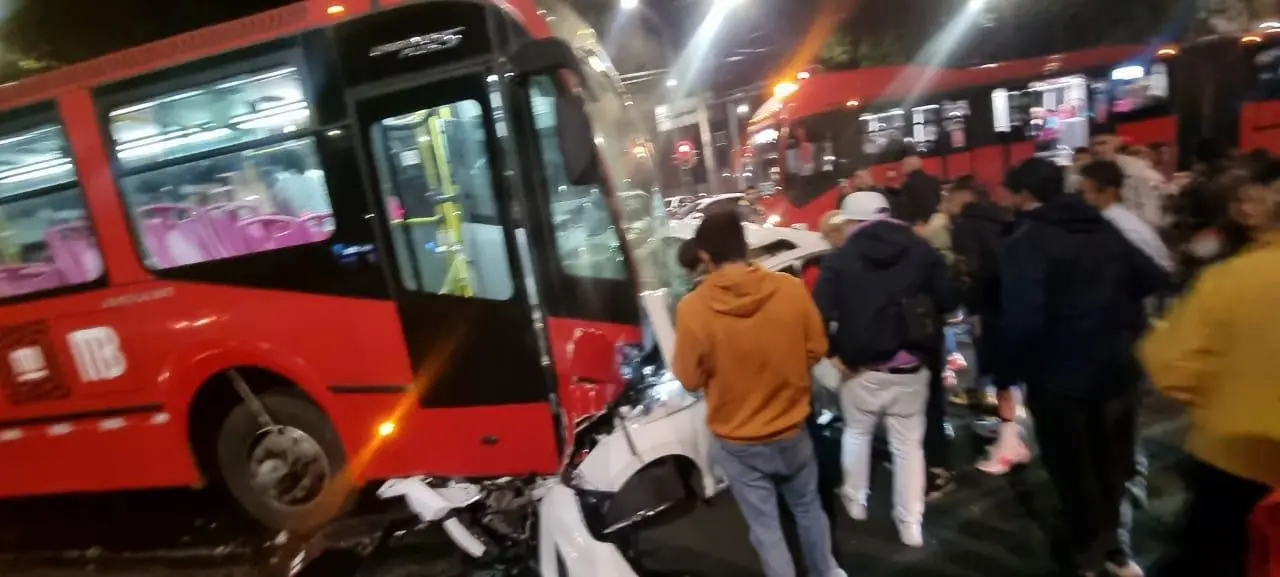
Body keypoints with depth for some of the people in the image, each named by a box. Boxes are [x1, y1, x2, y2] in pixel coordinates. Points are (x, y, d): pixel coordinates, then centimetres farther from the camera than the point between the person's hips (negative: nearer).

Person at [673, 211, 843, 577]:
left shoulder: (692, 308, -22)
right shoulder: (791, 288, -15)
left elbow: (690, 379, -11)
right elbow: (816, 350, -2)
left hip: (737, 442, -3)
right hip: (792, 430, 3)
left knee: (765, 527, 15)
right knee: (808, 508, 27)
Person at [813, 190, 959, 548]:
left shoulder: (840, 260, -7)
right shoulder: (921, 250, 0)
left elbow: (820, 313, -15)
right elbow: (948, 300, -1)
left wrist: (835, 353, -5)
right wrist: (923, 333, 14)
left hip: (862, 368, -1)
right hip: (910, 368, 1)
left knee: (857, 433, 22)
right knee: (909, 445, 12)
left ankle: (855, 501, 35)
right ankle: (910, 524, 18)